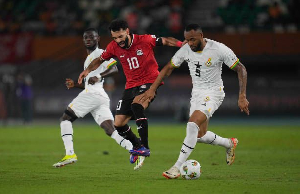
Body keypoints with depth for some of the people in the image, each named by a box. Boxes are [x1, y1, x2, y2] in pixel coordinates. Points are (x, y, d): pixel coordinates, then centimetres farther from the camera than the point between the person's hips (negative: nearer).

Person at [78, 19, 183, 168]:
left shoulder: (145, 40, -13)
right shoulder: (113, 47, -2)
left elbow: (165, 41, -3)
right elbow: (100, 59, 15)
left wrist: (184, 45, -15)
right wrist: (88, 70, 2)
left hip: (149, 81, -5)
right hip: (131, 85, 5)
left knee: (136, 104, -36)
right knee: (118, 124, -1)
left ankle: (145, 146, -32)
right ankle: (137, 145, 29)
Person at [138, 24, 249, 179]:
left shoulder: (219, 49, -19)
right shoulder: (185, 50, -5)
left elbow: (240, 69, -13)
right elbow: (168, 68, 7)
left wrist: (242, 97, -19)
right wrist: (152, 89, 1)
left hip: (213, 93, -6)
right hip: (196, 93, 6)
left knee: (192, 125, -25)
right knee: (199, 135, 9)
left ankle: (177, 167, -22)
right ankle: (229, 144, 37)